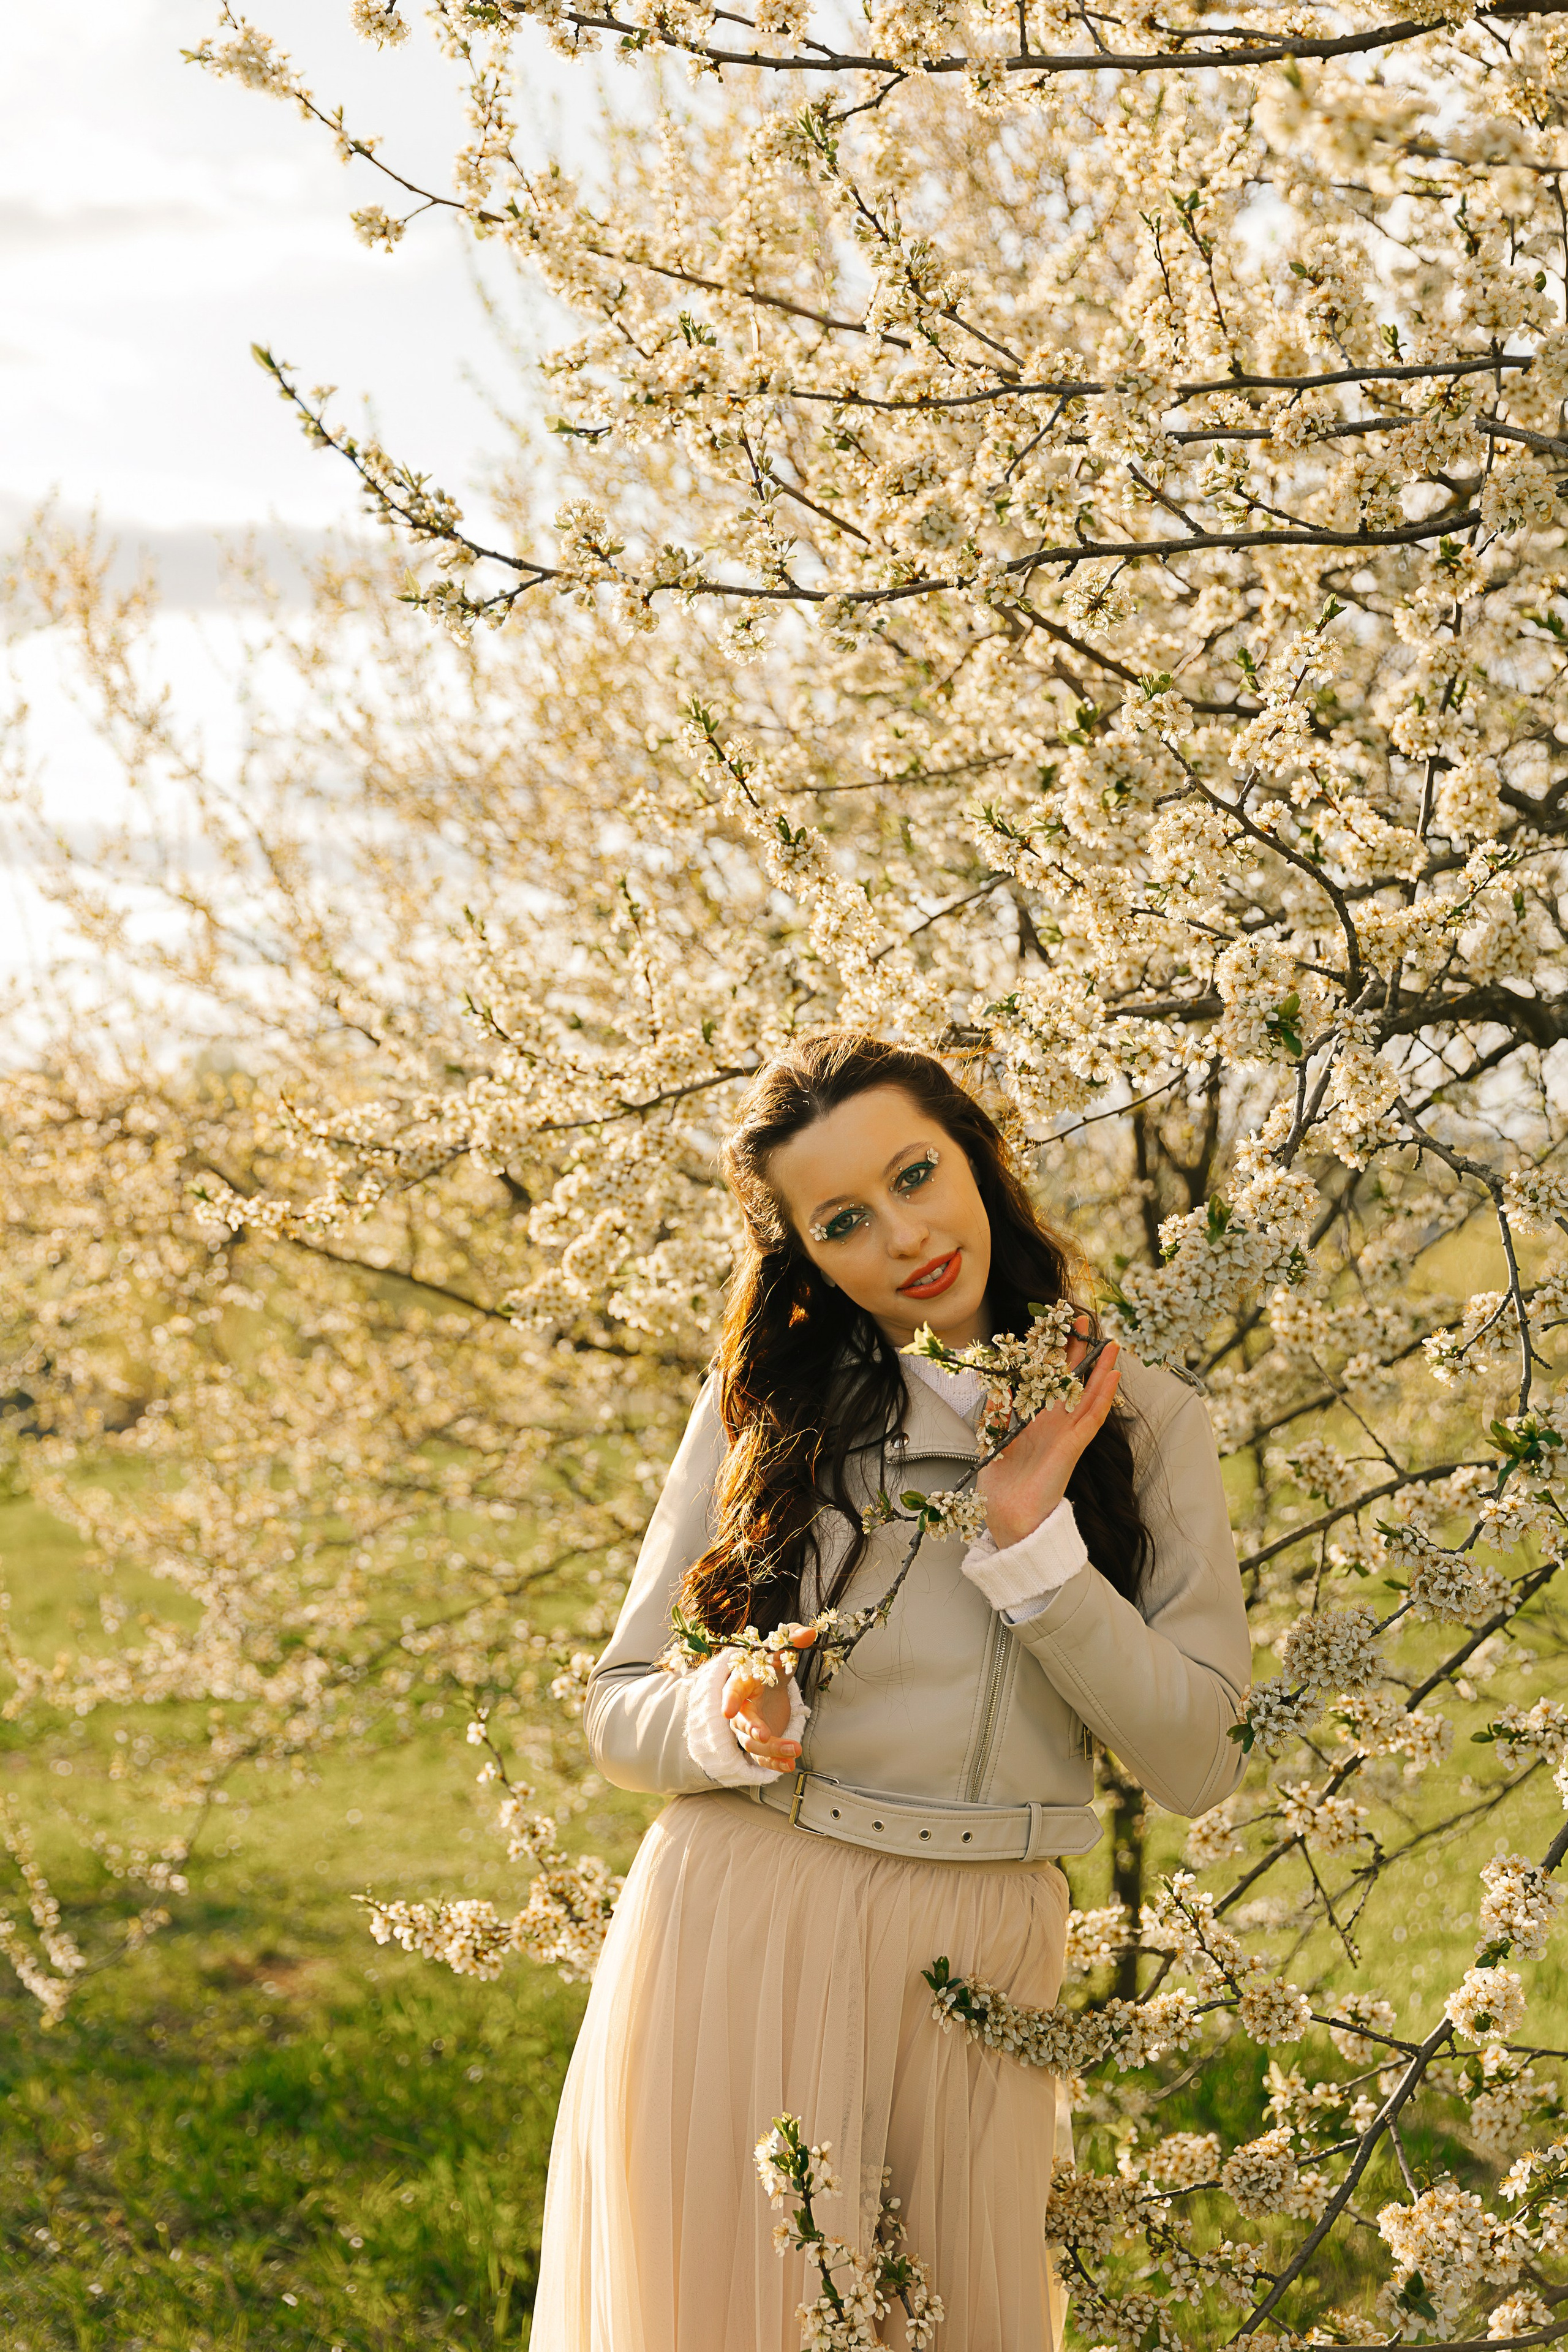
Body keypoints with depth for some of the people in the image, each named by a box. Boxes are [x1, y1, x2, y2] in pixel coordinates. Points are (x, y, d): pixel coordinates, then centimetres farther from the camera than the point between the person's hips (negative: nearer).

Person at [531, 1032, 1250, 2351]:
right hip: (736, 1940, -1)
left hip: (982, 1975, 1)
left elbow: (1194, 1767, -4)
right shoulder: (766, 1410, 3)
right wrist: (727, 1724, -17)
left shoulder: (1141, 1425, 3)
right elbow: (619, 1712, 5)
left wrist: (1030, 1532, -12)